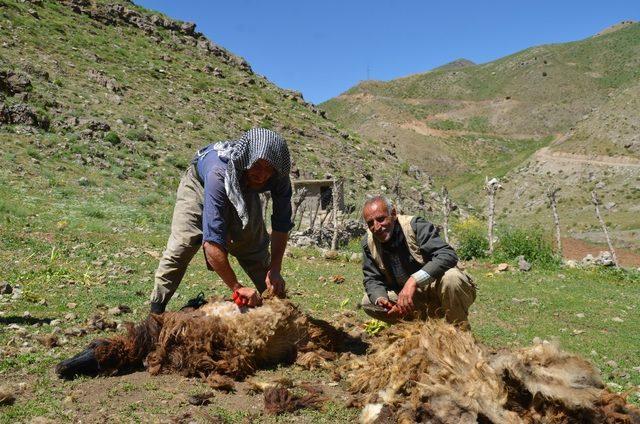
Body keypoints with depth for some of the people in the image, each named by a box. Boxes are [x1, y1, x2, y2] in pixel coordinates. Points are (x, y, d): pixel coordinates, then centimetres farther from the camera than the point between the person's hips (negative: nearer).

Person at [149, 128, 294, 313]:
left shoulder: (279, 177, -35)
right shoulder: (219, 175, -49)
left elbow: (281, 225, -22)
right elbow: (212, 243, -51)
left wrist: (275, 270, -28)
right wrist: (237, 287, -48)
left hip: (244, 190, 4)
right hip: (200, 184, -3)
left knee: (257, 249, 3)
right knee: (180, 247, -15)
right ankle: (156, 309, 0)